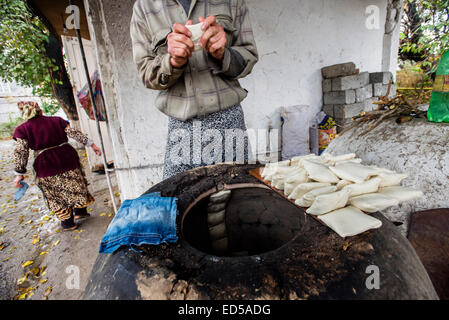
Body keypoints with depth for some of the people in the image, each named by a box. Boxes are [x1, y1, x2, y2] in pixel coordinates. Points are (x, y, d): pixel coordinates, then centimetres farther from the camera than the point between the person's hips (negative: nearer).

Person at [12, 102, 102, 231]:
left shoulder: (22, 129, 0)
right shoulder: (56, 120, 5)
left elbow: (20, 152, -6)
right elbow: (74, 133, -2)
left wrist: (19, 173, -3)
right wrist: (91, 144, 0)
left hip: (46, 166, -1)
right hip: (67, 158, 2)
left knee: (57, 195, 10)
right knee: (75, 185, 18)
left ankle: (68, 222, 20)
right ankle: (81, 211, 30)